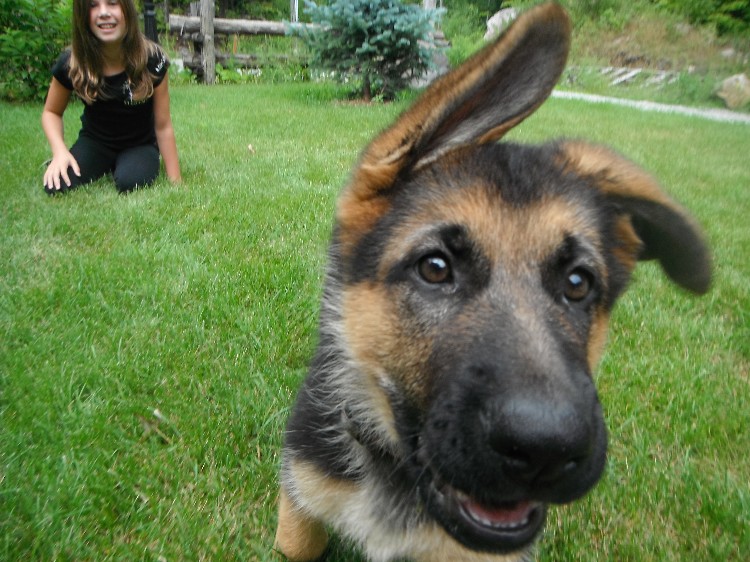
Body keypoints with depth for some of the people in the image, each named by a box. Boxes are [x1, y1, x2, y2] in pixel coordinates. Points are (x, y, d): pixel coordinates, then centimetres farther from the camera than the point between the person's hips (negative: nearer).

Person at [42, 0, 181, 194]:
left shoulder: (152, 60, -20)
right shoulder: (71, 63, -17)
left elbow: (163, 126, -15)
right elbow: (51, 112, 0)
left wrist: (175, 182, -13)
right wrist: (60, 151, -21)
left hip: (140, 144, -1)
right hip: (95, 142, 1)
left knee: (129, 182, -33)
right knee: (56, 186, -23)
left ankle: (122, 166, 4)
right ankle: (104, 168, 8)